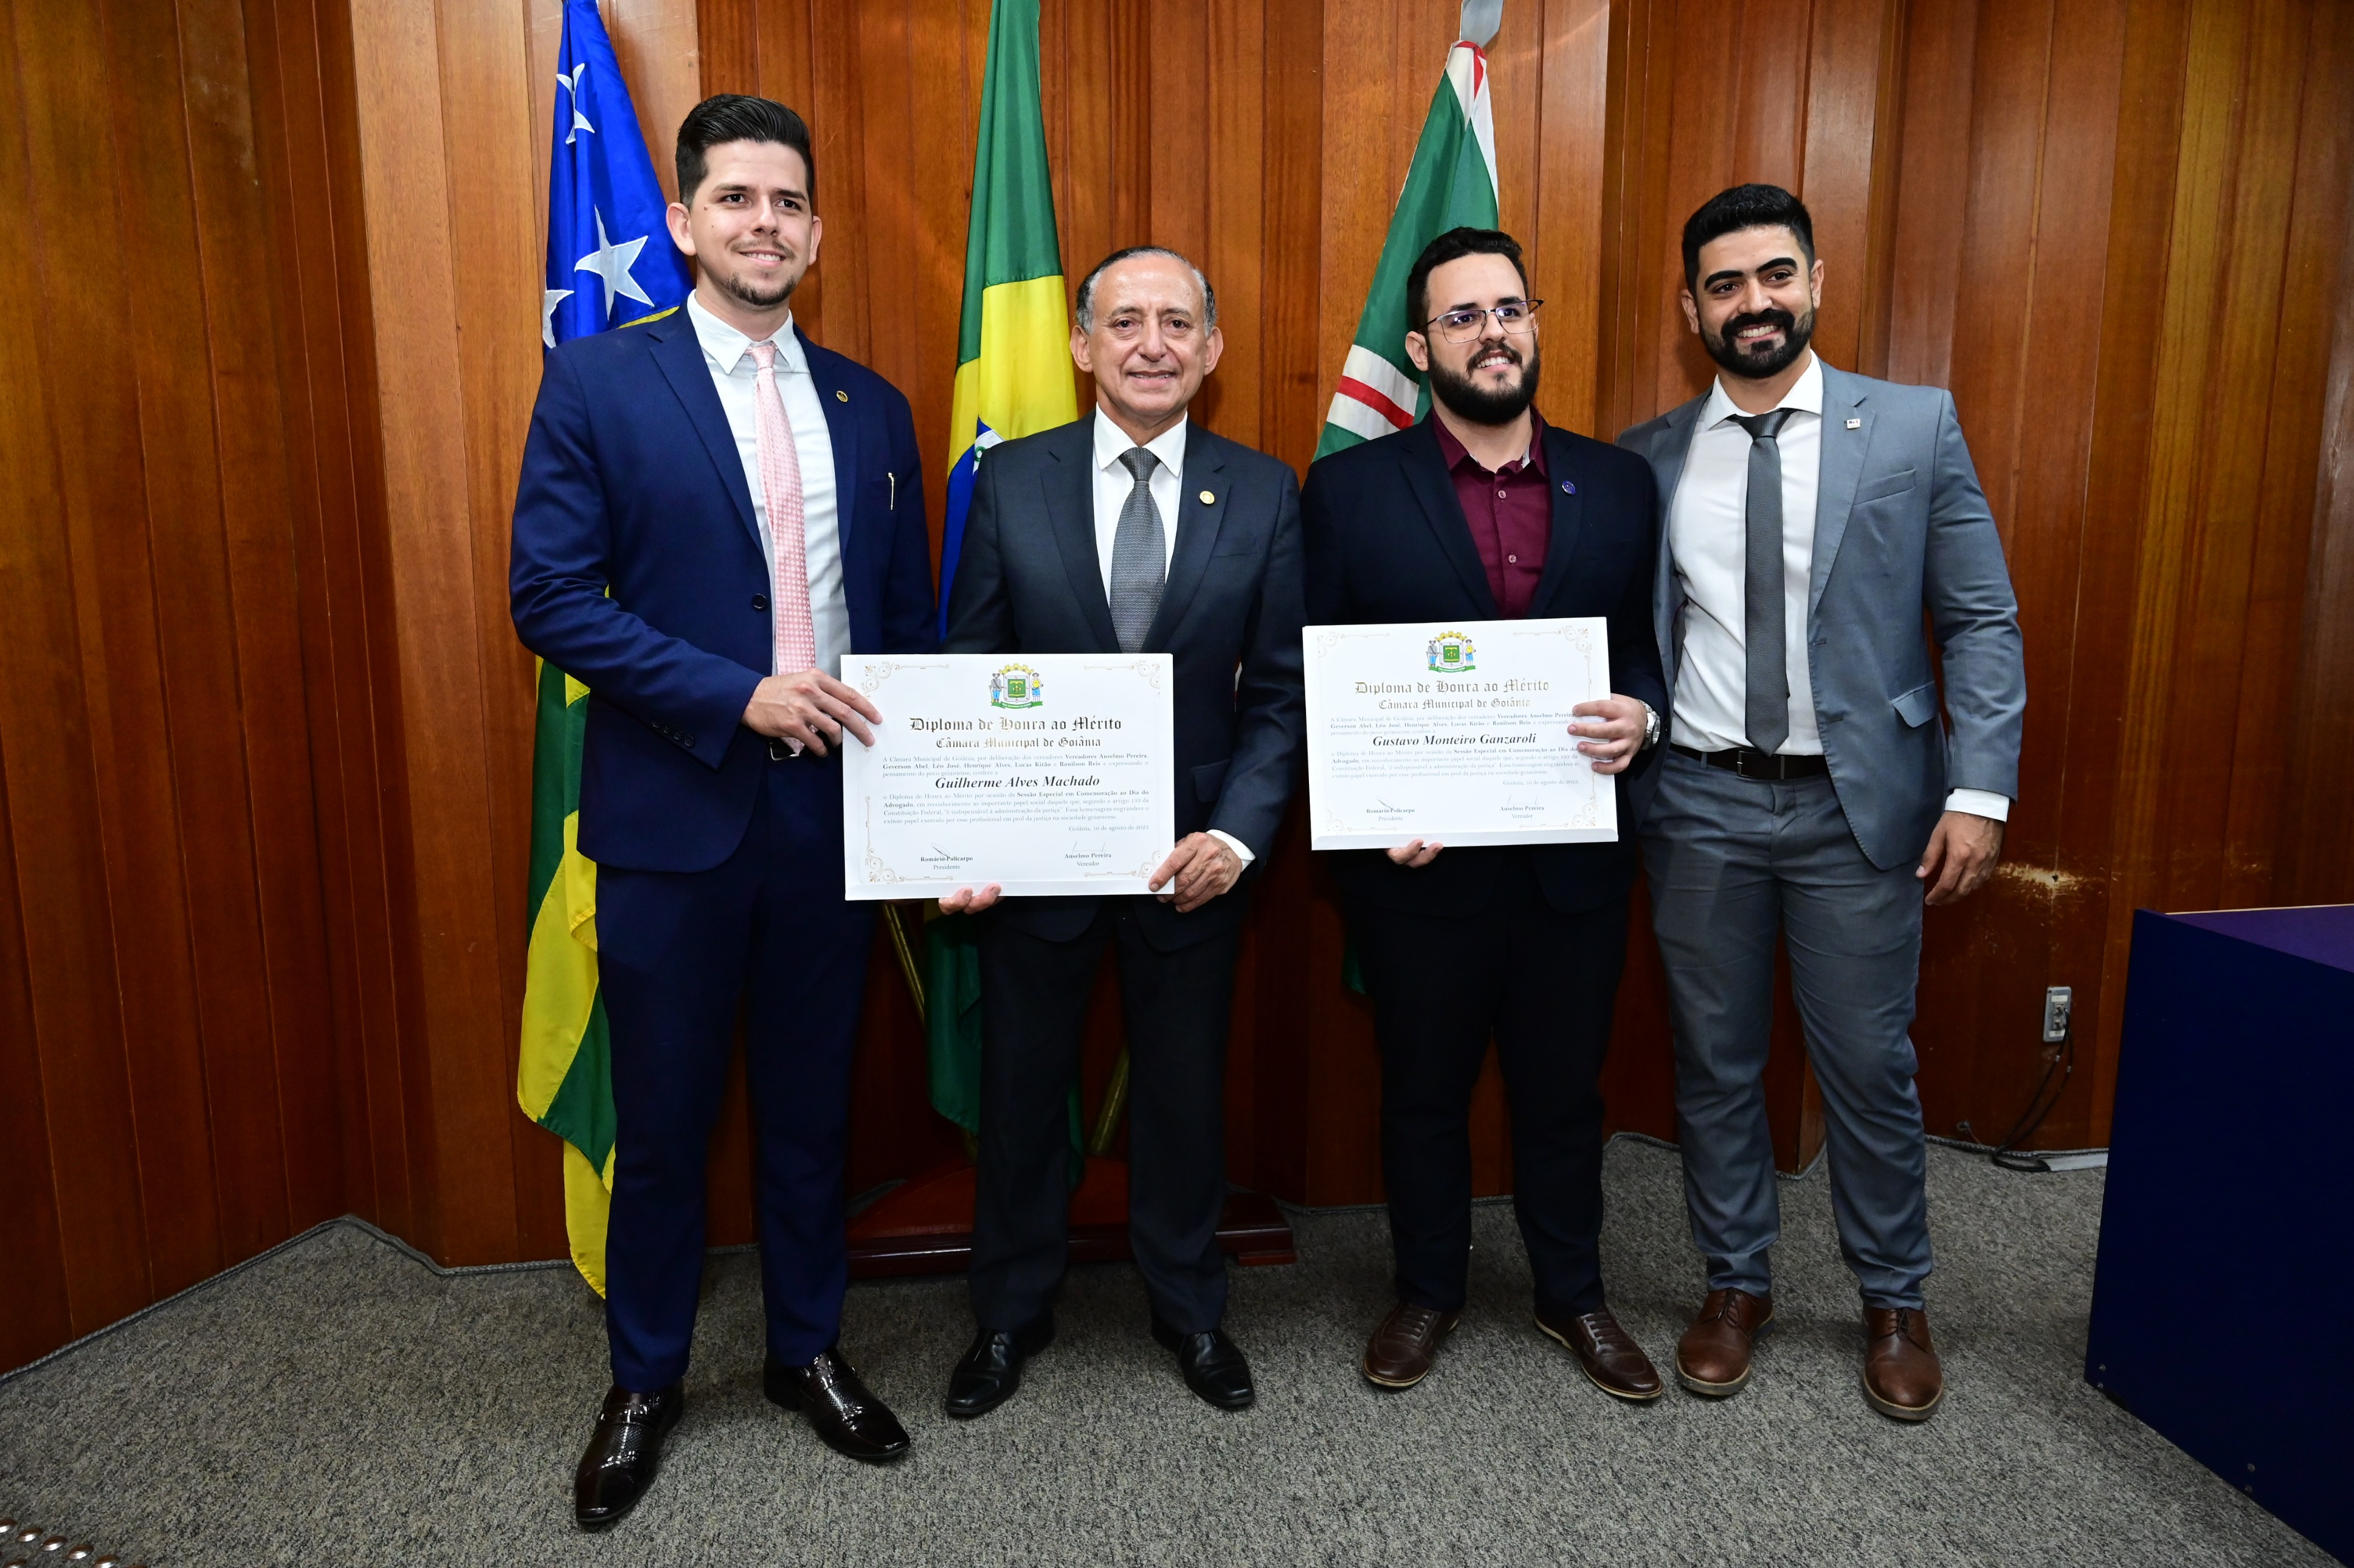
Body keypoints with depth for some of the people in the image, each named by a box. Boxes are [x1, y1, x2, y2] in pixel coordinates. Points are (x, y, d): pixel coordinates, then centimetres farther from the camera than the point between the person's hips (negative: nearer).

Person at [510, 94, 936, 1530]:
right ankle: (646, 1381, 34)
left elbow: (910, 619, 11)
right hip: (673, 816, -3)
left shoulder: (872, 408, 8)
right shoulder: (597, 382, -3)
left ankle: (810, 1349, 37)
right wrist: (736, 696, -17)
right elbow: (550, 597, -9)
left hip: (836, 813, 3)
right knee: (662, 1124, 12)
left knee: (812, 1108, 16)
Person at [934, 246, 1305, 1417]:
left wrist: (1238, 833, -14)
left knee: (1185, 1089, 16)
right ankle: (1012, 1312, 38)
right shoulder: (1010, 481, -2)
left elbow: (1279, 692, -2)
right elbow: (968, 674, -1)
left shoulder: (1264, 494, -2)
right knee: (1021, 1088, 15)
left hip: (1193, 850, 0)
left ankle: (1189, 1307, 39)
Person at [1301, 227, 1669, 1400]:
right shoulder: (1349, 489, -3)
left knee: (1563, 1090, 17)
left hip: (1575, 855, 2)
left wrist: (1638, 716, -13)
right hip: (1418, 860, -2)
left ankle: (1572, 1295, 40)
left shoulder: (1618, 484, 5)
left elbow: (1646, 649, 9)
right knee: (1423, 1090, 16)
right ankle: (1427, 1290, 38)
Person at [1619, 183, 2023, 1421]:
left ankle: (1894, 1302, 31)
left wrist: (1981, 788, -9)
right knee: (1714, 1063, 11)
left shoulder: (1915, 428, 0)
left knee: (1870, 1066, 9)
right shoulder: (1645, 460, 4)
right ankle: (1735, 1285, 30)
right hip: (1701, 805, 2)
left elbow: (1981, 621, -1)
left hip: (1861, 801, -1)